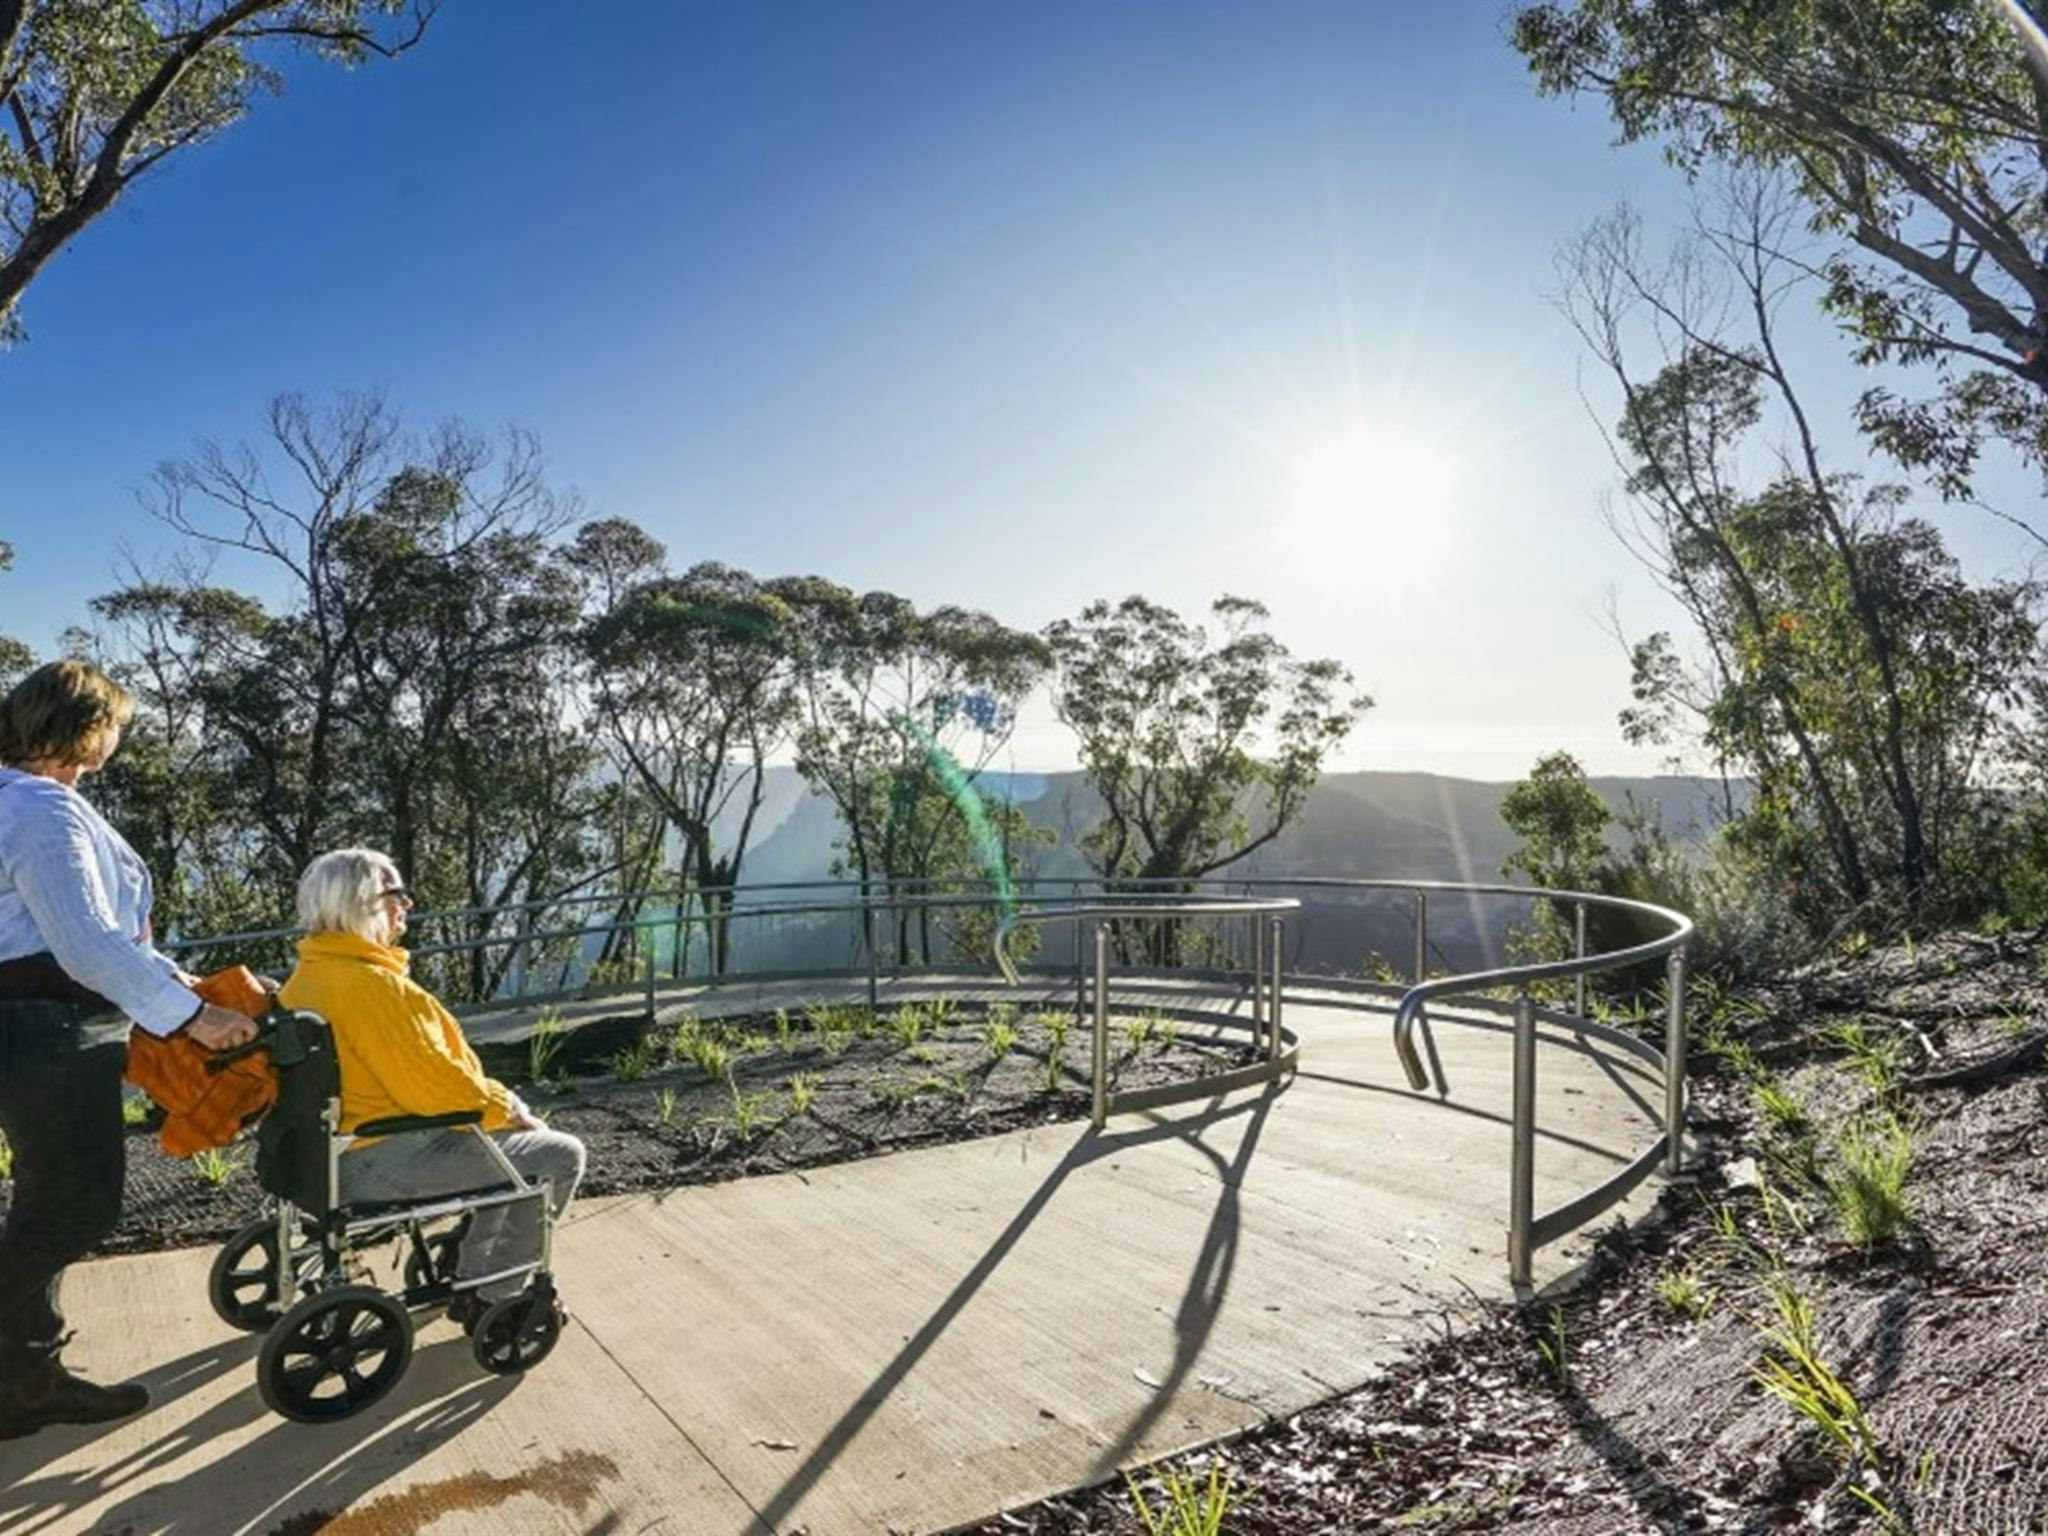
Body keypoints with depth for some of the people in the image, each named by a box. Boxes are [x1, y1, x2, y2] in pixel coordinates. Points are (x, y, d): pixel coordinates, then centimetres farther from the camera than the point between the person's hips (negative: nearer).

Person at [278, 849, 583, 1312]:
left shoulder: (309, 975, 9)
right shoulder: (367, 984, -25)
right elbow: (432, 1084, -26)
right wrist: (501, 1108, -8)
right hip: (386, 1161, -11)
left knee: (522, 1135, 23)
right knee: (561, 1156, -4)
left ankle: (471, 1272, 27)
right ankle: (486, 1297, 8)